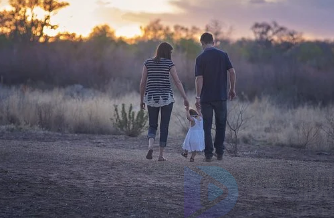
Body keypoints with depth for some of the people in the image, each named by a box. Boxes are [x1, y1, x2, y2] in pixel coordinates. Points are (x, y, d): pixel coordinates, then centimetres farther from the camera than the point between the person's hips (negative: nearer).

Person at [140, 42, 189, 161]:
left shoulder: (148, 63, 4)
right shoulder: (169, 63, -4)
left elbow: (143, 82, 3)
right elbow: (177, 82, -7)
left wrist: (142, 99, 11)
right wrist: (185, 98, -5)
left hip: (151, 97, 2)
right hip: (166, 97, -2)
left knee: (152, 125, 12)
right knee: (164, 126, 8)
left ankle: (150, 146, -16)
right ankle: (161, 154, 6)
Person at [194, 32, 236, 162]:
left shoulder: (200, 58, -5)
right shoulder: (223, 55, 1)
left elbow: (199, 79, -11)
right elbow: (232, 72, -4)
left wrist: (198, 97, -9)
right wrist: (232, 89, 6)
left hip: (206, 98, -2)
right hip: (221, 96, 2)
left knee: (207, 127, 4)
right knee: (221, 125, 14)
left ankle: (208, 154, 1)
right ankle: (219, 153, 15)